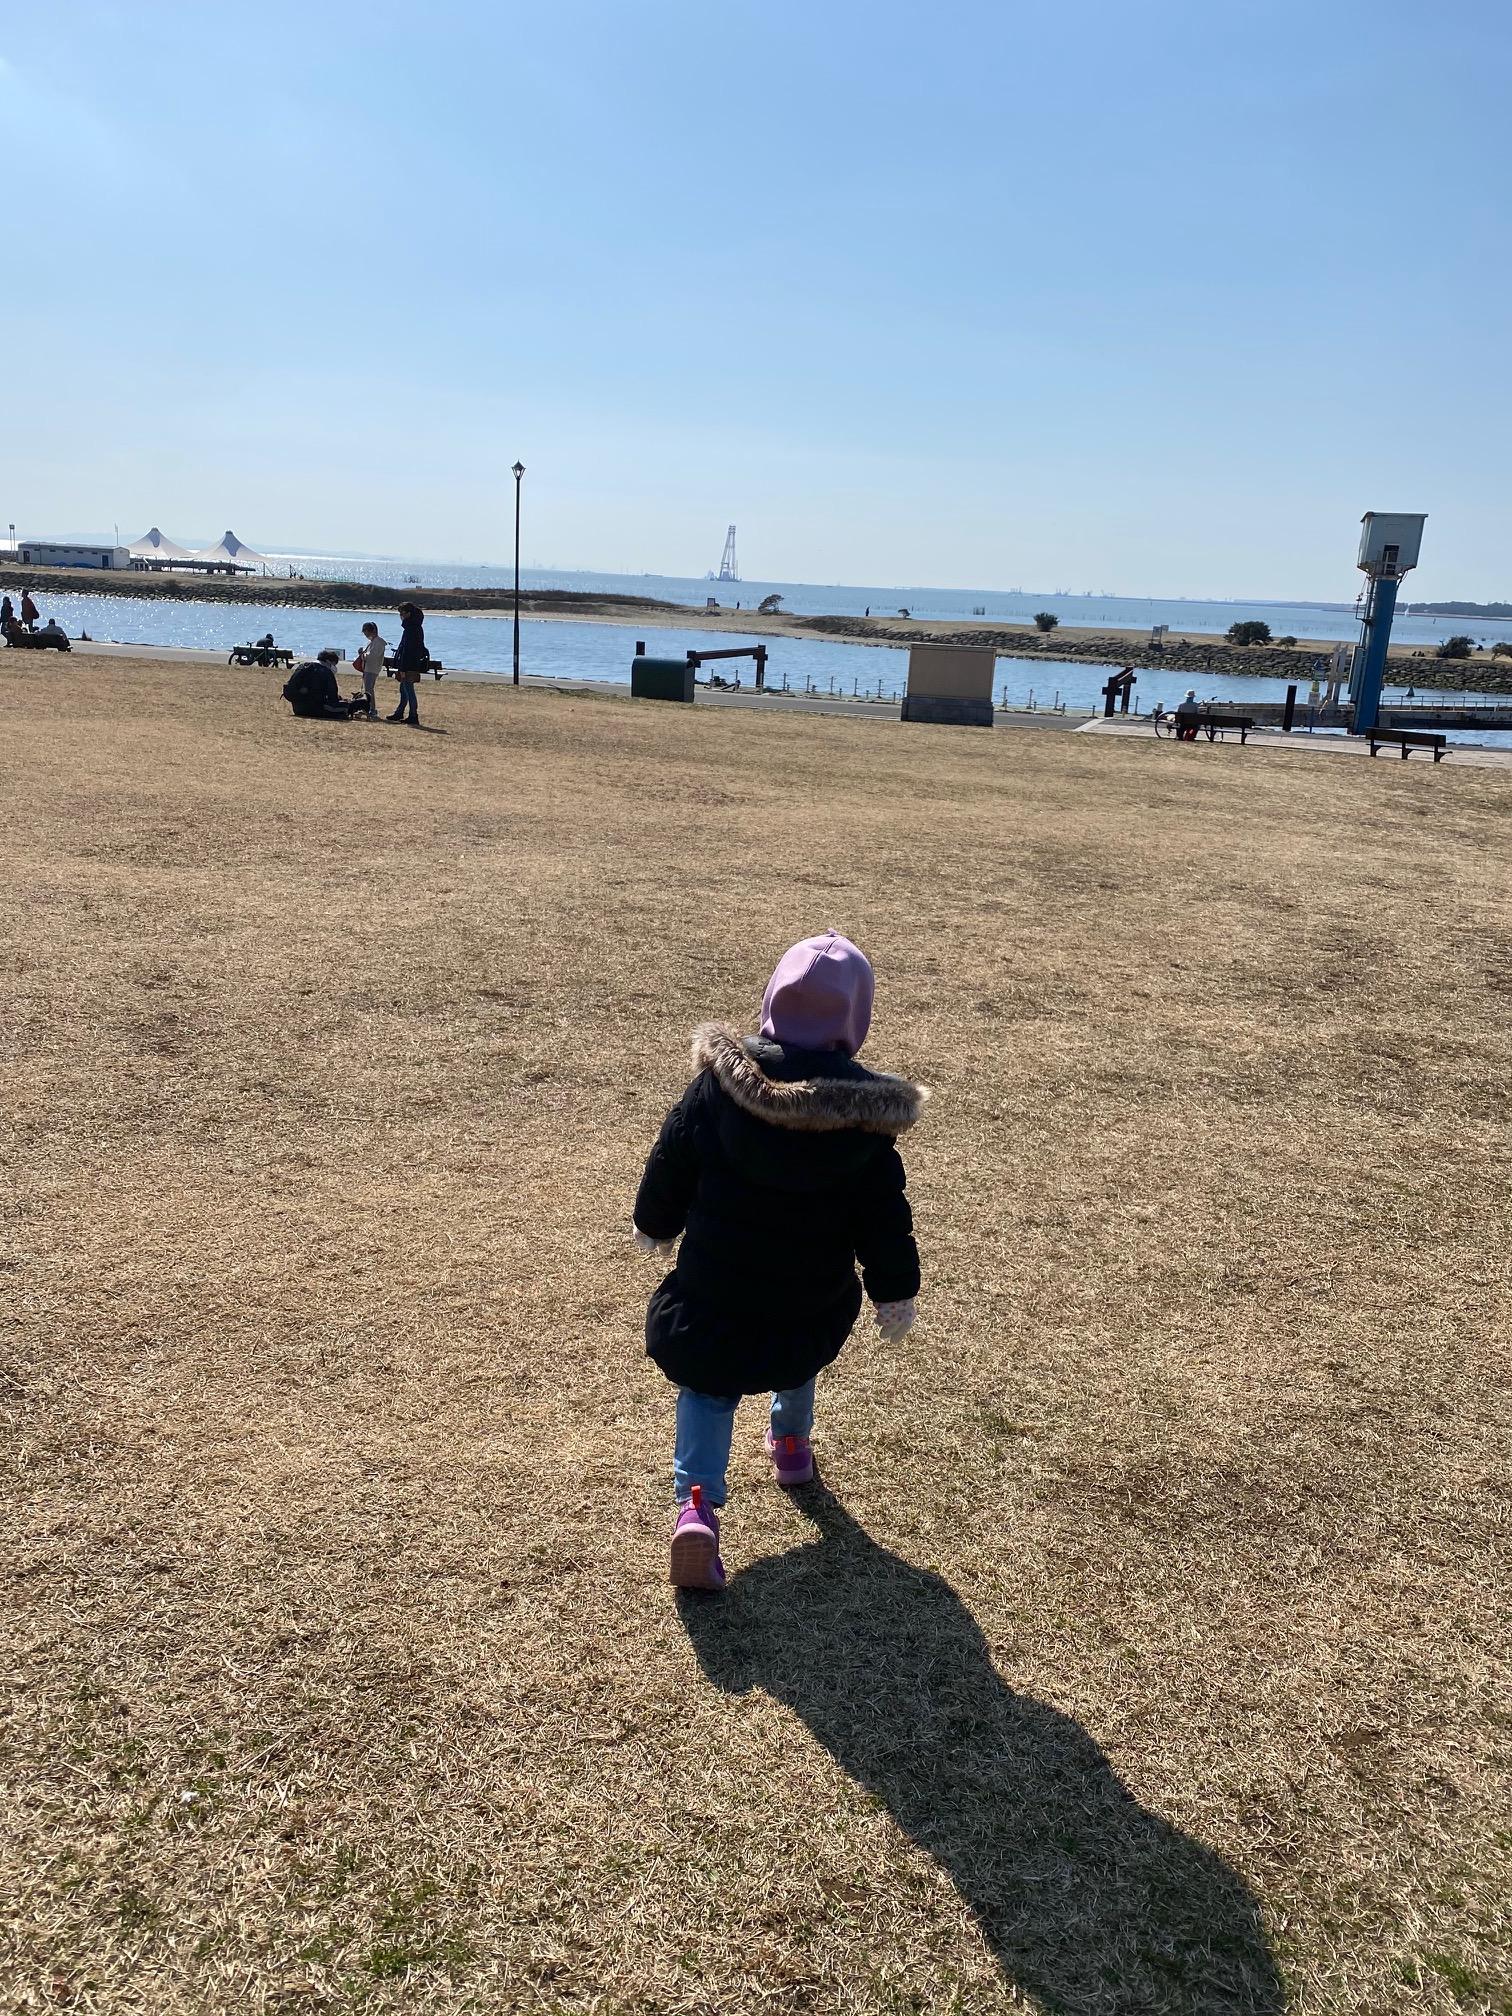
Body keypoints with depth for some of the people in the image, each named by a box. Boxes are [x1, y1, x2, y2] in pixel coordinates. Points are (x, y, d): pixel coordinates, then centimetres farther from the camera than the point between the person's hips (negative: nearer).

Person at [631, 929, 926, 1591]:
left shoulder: (719, 1080, -12)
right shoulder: (864, 1111, -13)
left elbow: (670, 1162, -1)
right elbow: (884, 1214, -7)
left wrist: (654, 1226, 17)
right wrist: (895, 1294, 6)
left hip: (712, 1290, -1)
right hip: (814, 1301, 1)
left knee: (707, 1387, 15)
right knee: (798, 1360, 33)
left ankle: (696, 1500, -6)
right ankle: (790, 1443, 51)